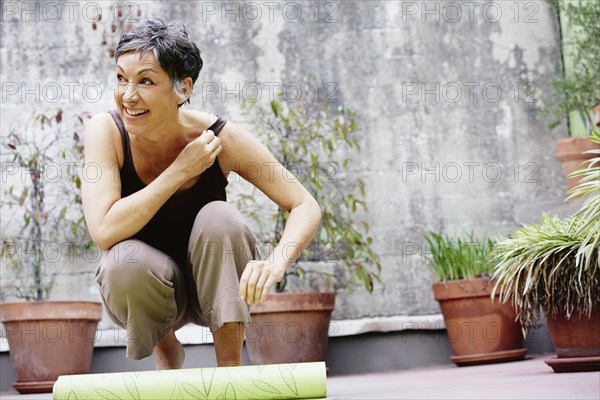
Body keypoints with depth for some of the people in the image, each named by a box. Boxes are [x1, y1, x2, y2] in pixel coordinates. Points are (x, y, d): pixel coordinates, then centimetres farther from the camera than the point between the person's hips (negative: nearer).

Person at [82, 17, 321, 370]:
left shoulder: (221, 138, -19)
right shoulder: (107, 131, -18)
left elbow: (307, 208, -16)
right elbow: (104, 231, -29)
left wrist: (275, 263, -36)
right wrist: (180, 171, -30)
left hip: (214, 285, 0)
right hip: (144, 290, 0)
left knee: (219, 217, -27)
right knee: (124, 261, -31)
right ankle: (166, 349, 3)